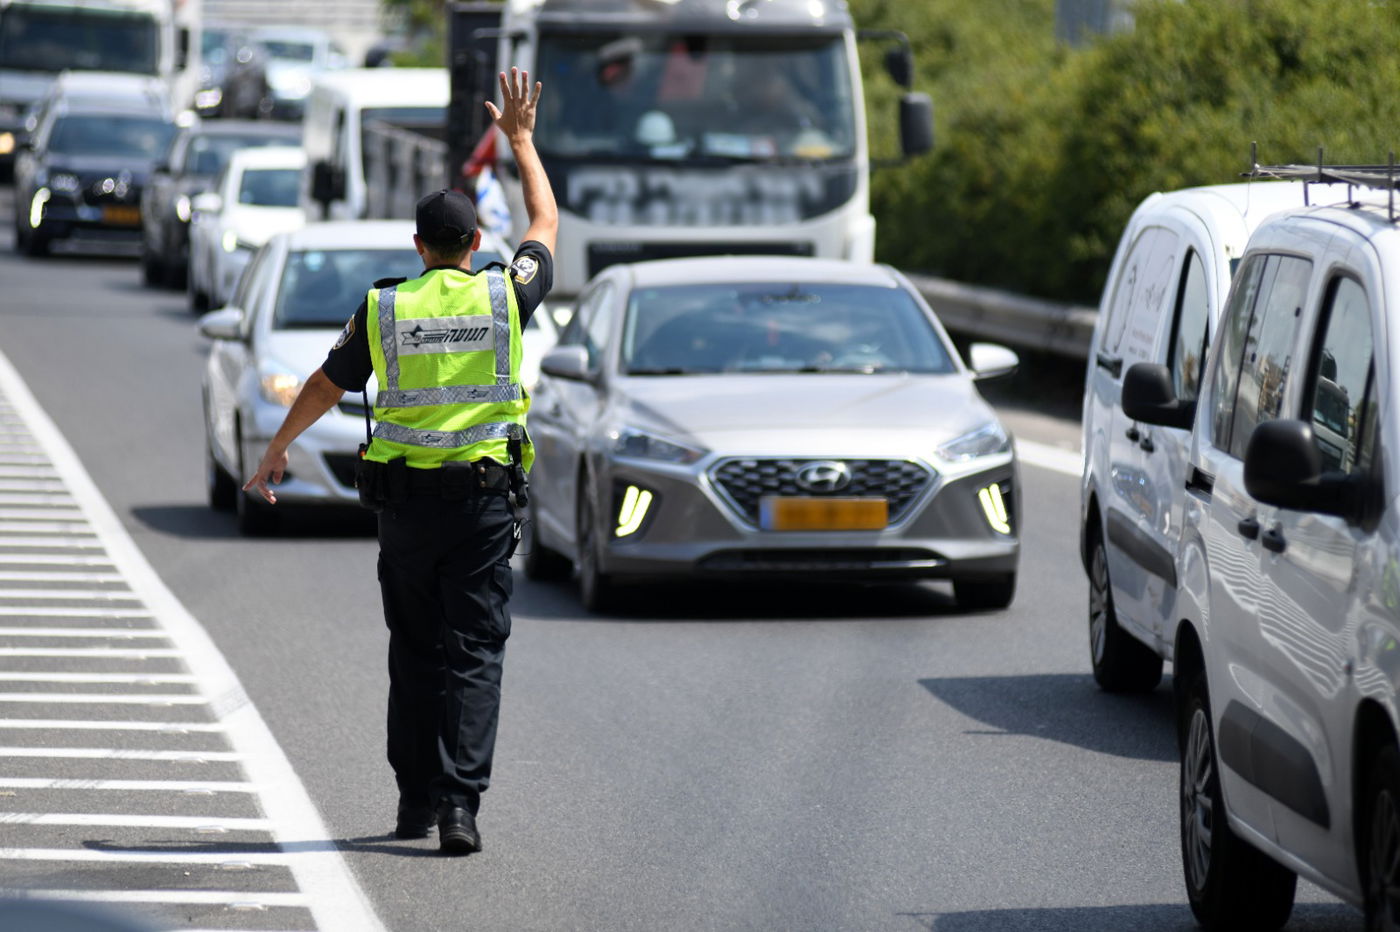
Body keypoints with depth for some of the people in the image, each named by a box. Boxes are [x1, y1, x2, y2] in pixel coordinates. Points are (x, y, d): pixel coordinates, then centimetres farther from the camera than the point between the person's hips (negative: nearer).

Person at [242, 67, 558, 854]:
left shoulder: (385, 309, 0)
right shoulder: (503, 296, -2)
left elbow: (325, 387, 10)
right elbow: (546, 225, 17)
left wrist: (277, 451, 25)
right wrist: (521, 139, 28)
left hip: (406, 496, 1)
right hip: (486, 498, -1)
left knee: (415, 649, 14)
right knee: (474, 652, -3)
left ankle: (416, 797, 17)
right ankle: (460, 803, -13)